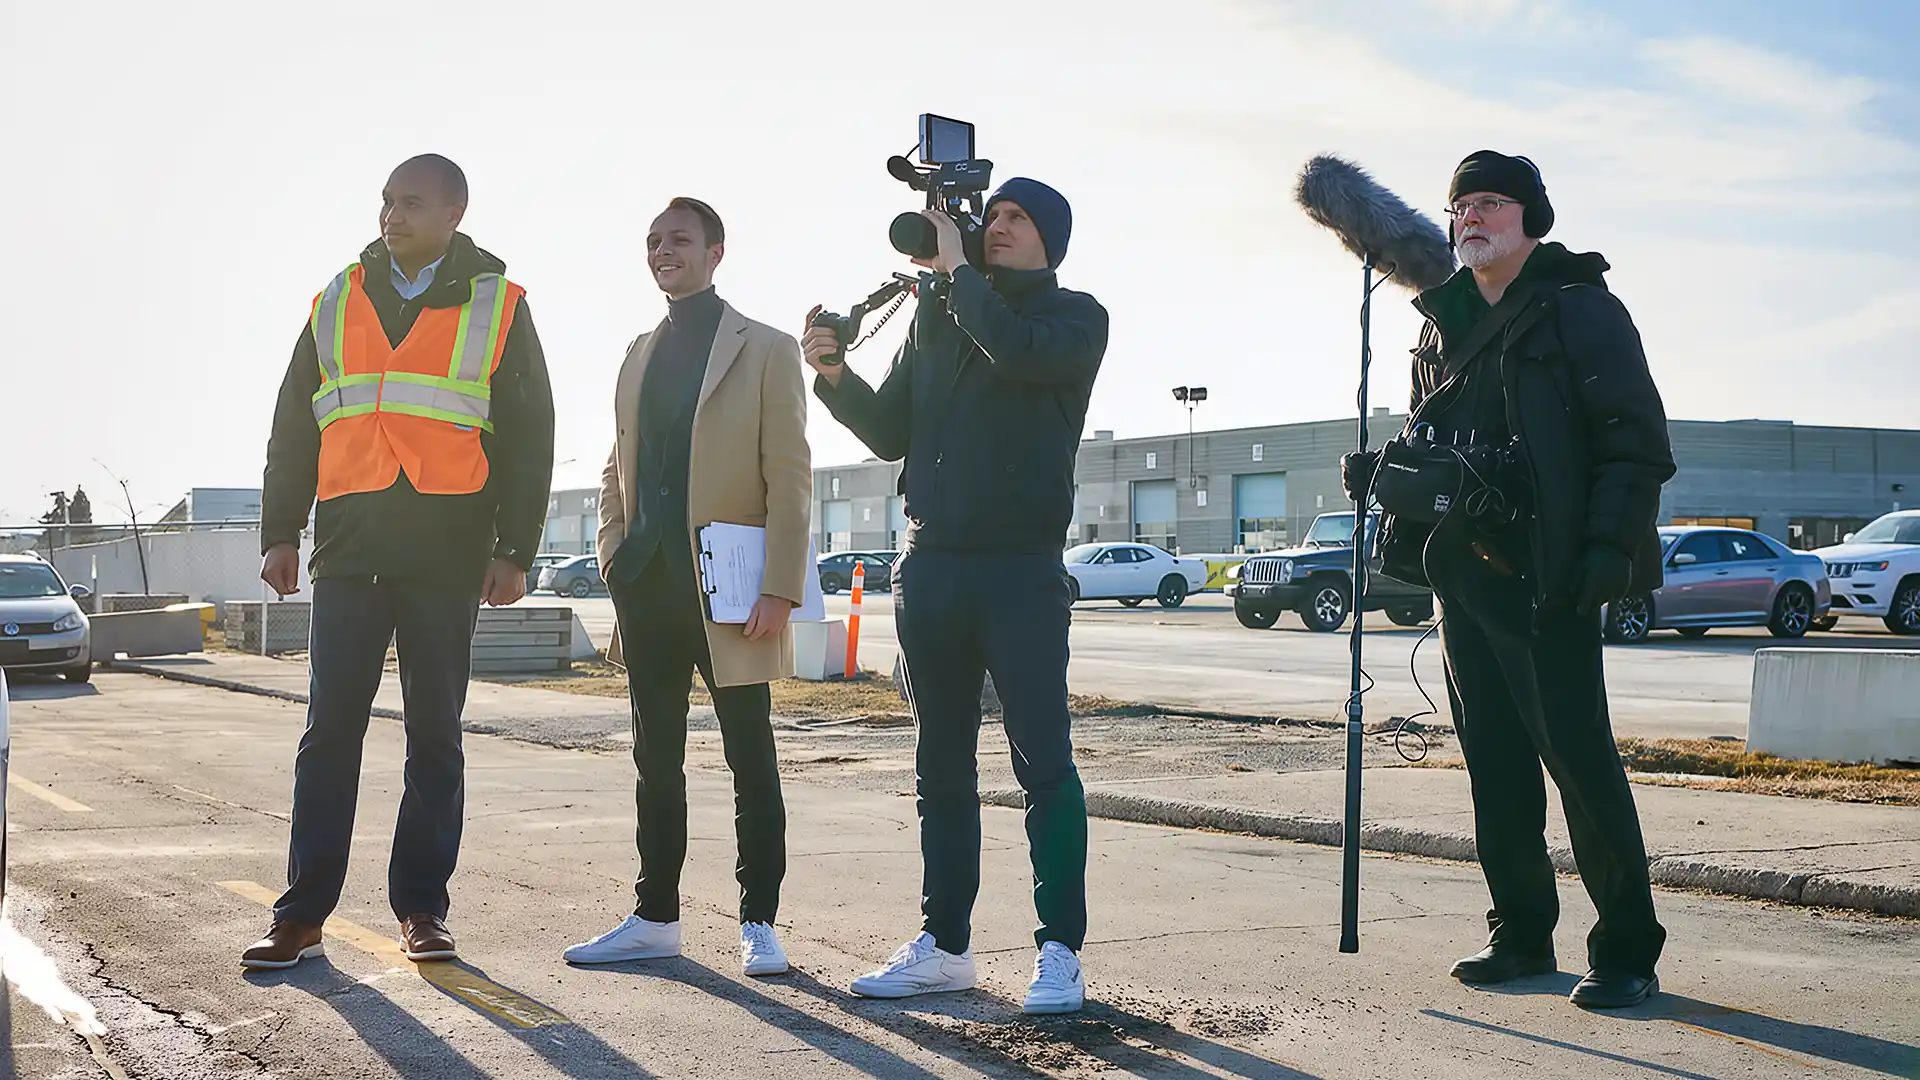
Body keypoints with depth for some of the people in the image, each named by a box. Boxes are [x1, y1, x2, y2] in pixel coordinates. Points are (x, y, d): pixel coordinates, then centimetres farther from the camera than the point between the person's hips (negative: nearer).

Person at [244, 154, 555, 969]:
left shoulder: (497, 307, 6)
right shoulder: (338, 302, 14)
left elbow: (529, 436, 4)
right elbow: (293, 424, 15)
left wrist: (514, 549, -3)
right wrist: (280, 532, 7)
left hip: (447, 551, -2)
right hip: (348, 545, 2)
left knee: (435, 734, 4)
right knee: (330, 731, 0)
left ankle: (421, 907, 12)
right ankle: (303, 914, 4)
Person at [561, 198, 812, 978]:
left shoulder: (765, 350, -1)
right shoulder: (639, 354, 17)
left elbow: (790, 477, -6)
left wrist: (779, 588, -14)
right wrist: (616, 562, 8)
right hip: (649, 584, 6)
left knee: (751, 759, 1)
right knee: (656, 758, 10)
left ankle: (758, 924, 8)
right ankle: (655, 918, 19)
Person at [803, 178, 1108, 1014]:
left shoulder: (1075, 318, 2)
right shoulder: (936, 316, 17)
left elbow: (1018, 351, -20)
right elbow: (892, 435, 15)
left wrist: (956, 268, -8)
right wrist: (835, 376, -1)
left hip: (1021, 568, -5)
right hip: (929, 565, 5)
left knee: (1043, 762, -6)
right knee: (941, 766, 9)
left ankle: (1059, 952, -1)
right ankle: (943, 945, 17)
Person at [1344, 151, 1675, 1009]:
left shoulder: (1580, 311, -3)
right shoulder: (1443, 325, 17)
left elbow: (1636, 440, -9)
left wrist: (1609, 545, -18)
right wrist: (1383, 470, 7)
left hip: (1546, 576, -7)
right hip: (1462, 574, 7)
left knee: (1578, 755, -7)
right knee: (1495, 761, 9)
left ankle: (1627, 950, 0)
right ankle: (1522, 933, 19)